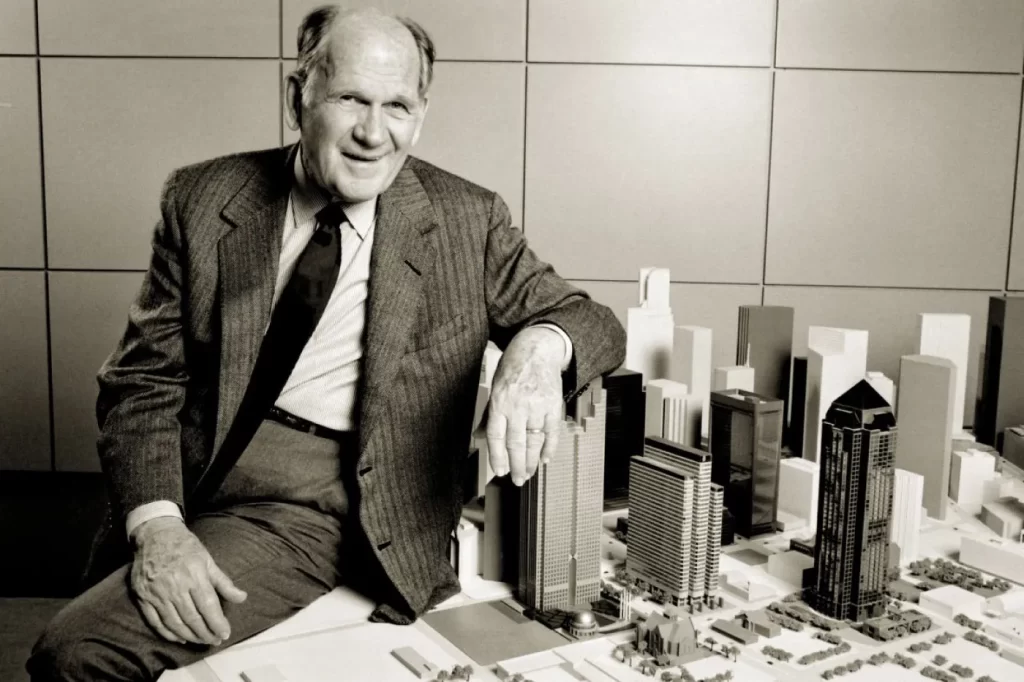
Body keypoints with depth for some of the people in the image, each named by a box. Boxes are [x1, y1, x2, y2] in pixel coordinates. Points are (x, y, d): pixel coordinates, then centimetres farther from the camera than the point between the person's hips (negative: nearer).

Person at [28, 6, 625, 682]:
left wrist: (539, 343, -19)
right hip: (213, 492, 4)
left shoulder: (469, 221, 1)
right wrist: (156, 522, -15)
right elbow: (144, 380, 2)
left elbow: (594, 322, 5)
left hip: (372, 520, -3)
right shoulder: (202, 200, 3)